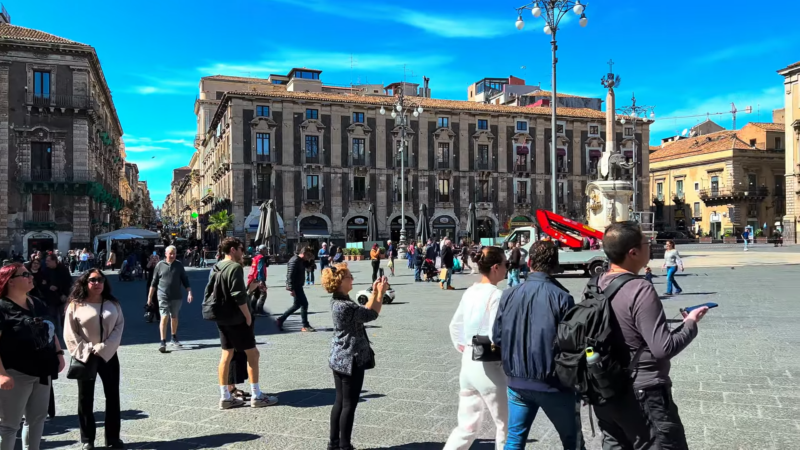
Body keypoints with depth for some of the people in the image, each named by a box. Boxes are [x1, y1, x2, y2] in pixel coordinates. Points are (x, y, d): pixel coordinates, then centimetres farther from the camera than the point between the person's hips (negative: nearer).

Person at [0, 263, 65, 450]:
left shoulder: (38, 304, 10)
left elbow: (50, 330, 20)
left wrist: (58, 353, 9)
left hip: (42, 371, 7)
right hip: (17, 374, -7)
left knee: (37, 417, 18)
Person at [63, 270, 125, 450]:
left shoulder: (113, 304, 5)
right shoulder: (76, 305, -3)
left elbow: (119, 326, -2)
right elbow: (69, 334, -5)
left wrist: (103, 349, -13)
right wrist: (86, 352, -13)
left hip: (108, 355, 2)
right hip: (85, 358, -2)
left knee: (112, 396, 6)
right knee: (86, 398, 7)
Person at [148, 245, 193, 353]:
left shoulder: (179, 265, 4)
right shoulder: (160, 265, -1)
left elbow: (185, 280, 7)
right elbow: (154, 282, 6)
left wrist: (189, 293, -2)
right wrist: (150, 296, 7)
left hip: (177, 297, 3)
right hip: (163, 297, -3)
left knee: (174, 317, 16)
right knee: (164, 317, -12)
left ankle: (174, 339, 31)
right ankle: (163, 342, -11)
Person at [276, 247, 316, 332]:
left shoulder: (301, 261, 12)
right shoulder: (295, 261, -18)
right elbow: (290, 276, -23)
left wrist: (311, 259, 4)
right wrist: (292, 289, -25)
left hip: (298, 286, 10)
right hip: (295, 287, -10)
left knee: (297, 305, 14)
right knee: (304, 304, -5)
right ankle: (305, 326, 3)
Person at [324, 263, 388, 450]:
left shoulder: (338, 302, 6)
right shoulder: (345, 305, -25)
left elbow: (363, 311, 12)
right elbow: (371, 314, -16)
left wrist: (374, 292, 9)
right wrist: (380, 293, -5)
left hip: (339, 359, 10)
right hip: (351, 360, -10)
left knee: (340, 402, 17)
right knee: (349, 405, 2)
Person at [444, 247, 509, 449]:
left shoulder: (470, 292, 6)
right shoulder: (495, 294, -17)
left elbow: (455, 327, 13)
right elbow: (496, 337, -21)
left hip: (468, 364, 7)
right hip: (488, 366, -7)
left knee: (467, 427, 17)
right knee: (506, 426, 12)